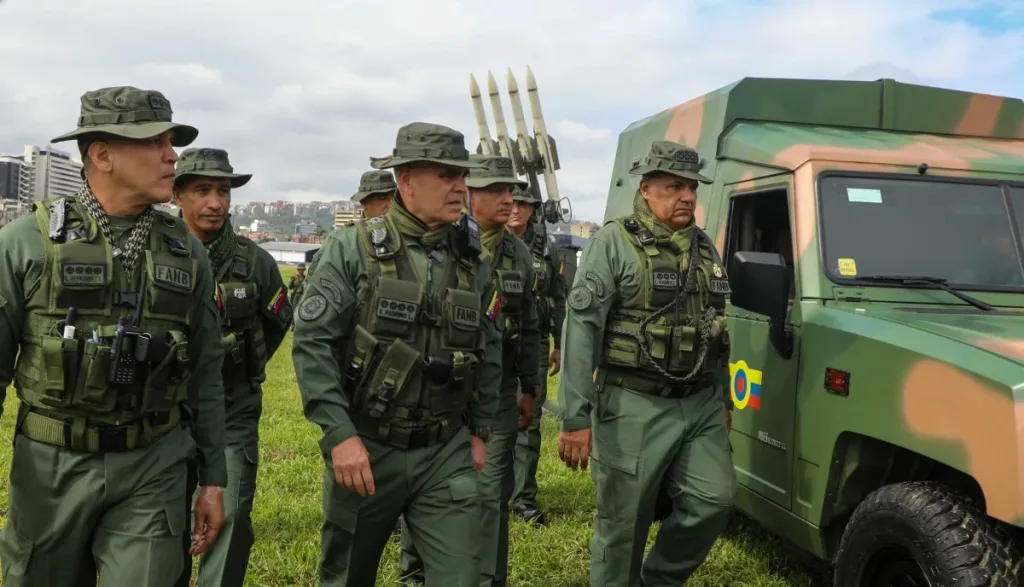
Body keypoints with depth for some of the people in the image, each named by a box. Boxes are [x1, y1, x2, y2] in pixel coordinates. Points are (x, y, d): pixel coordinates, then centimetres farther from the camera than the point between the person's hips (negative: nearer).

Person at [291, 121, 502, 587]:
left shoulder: (473, 257, 3)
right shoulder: (353, 249, -9)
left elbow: (489, 349, 11)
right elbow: (312, 343, -12)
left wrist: (480, 430, 10)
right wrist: (340, 434, -17)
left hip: (447, 452, 3)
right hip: (365, 447, -2)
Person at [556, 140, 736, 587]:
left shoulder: (705, 247, 12)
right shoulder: (613, 242, -8)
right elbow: (581, 328, -14)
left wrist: (723, 398, 20)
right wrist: (575, 416, -18)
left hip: (701, 405, 6)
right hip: (634, 408, -6)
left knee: (714, 499, 2)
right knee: (623, 524, 3)